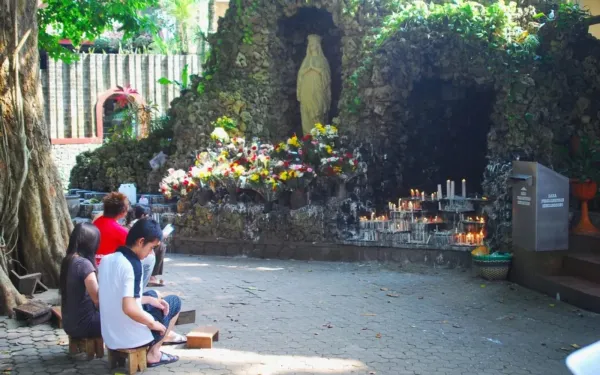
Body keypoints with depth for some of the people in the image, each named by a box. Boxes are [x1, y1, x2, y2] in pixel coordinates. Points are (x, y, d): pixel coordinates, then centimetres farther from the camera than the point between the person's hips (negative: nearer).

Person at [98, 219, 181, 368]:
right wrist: (153, 323, -14)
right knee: (174, 301, 14)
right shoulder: (132, 264, -21)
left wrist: (149, 299, 11)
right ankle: (154, 353, 14)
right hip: (131, 338, -8)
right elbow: (129, 308, -30)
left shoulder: (107, 259, 4)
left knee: (152, 294, 30)